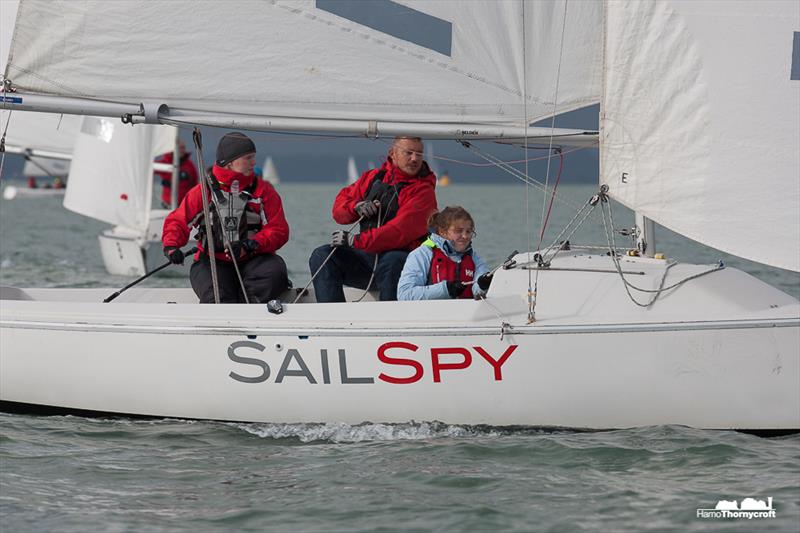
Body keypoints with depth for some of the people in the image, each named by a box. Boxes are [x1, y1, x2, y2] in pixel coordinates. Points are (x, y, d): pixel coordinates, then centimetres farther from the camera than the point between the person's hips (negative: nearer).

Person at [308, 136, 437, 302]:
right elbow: (339, 206, 18)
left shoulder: (423, 190, -5)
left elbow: (401, 232, -19)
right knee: (321, 256, -13)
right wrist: (357, 206, -6)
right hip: (367, 256, 6)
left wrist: (355, 240, -21)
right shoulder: (372, 177, 15)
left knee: (392, 261, -39)